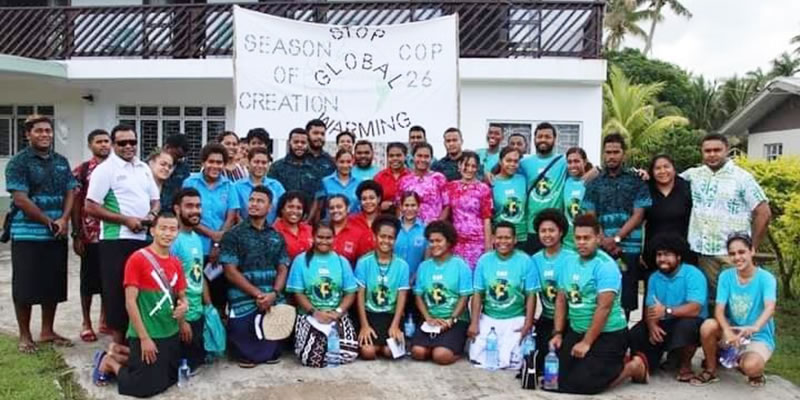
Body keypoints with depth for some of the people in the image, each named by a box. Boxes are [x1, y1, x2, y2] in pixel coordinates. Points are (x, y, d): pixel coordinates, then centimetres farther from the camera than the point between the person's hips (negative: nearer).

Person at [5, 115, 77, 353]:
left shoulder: (61, 162, 11)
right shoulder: (18, 162, -5)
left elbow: (70, 193, 7)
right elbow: (20, 200, -12)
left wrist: (63, 220, -10)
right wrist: (49, 222, -12)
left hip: (57, 235, 5)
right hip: (28, 234, -5)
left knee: (53, 284, 10)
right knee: (25, 286, 2)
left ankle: (47, 331, 23)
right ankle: (25, 336, 13)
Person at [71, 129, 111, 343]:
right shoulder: (82, 170, -2)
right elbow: (75, 203, -4)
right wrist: (76, 235, -9)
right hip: (90, 235, -3)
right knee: (89, 279, 5)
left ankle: (105, 319, 24)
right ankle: (86, 323, 17)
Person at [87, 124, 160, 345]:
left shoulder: (144, 168, 14)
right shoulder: (105, 169, -6)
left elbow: (155, 199, 20)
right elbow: (91, 207, -11)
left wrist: (152, 215, -3)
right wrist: (126, 220, -15)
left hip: (143, 239, 6)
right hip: (116, 240, -6)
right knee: (117, 291, -1)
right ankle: (118, 341, 8)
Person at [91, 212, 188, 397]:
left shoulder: (176, 263, 5)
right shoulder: (137, 259, -15)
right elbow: (130, 302, -16)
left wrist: (183, 305, -11)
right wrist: (144, 338, -17)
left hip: (171, 333, 7)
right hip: (145, 334, -7)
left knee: (171, 378, 19)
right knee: (147, 386, -4)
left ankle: (120, 352, 28)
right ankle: (109, 362, 19)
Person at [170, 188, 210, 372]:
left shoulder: (197, 238, 8)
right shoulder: (173, 240, -19)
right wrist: (180, 320, -20)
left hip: (199, 314, 8)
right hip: (183, 316, -8)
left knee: (198, 359, 17)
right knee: (185, 366, 2)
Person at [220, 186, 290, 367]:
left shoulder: (276, 237, 12)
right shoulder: (234, 234, -1)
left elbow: (283, 269, 8)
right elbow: (230, 271, -7)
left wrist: (274, 293, -11)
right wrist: (257, 294, -13)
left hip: (273, 302, 4)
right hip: (244, 302, -3)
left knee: (272, 354, 7)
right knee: (245, 356, 0)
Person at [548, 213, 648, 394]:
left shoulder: (605, 265, -16)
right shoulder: (569, 263, 6)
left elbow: (604, 307, -21)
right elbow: (561, 300, 10)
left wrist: (586, 342, -20)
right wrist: (557, 333, 2)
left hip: (608, 335, -7)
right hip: (576, 331, 8)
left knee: (583, 384, -14)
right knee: (555, 375, 4)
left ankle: (635, 366, 9)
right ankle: (615, 363, 21)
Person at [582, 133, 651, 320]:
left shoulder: (636, 181, 6)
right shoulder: (594, 183, 11)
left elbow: (638, 215, -1)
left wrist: (616, 238, -11)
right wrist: (604, 240, -10)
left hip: (629, 248, -1)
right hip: (601, 249, 1)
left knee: (626, 298, 0)